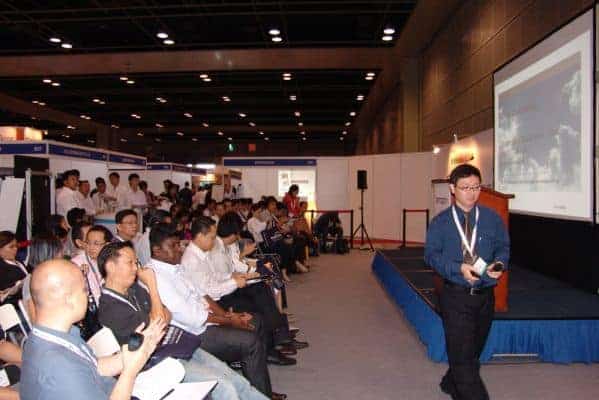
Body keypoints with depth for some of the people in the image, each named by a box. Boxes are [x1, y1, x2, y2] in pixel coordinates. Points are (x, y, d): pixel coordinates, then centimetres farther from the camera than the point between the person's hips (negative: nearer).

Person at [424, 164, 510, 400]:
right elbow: (431, 254, -5)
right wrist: (458, 268, -21)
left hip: (485, 295, 4)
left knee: (473, 350, 19)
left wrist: (499, 265, -14)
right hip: (456, 295, -3)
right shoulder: (440, 222, -3)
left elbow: (503, 247, 9)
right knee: (463, 355, -6)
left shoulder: (492, 218, 3)